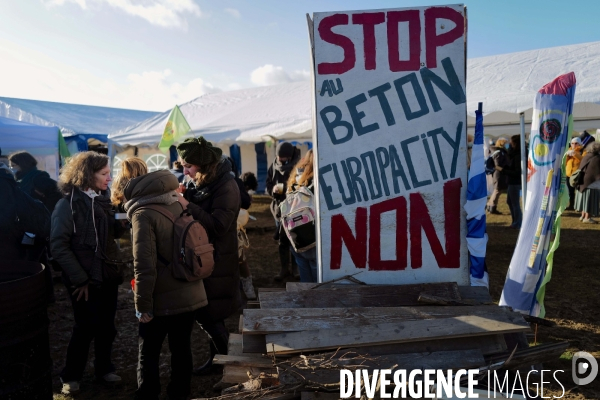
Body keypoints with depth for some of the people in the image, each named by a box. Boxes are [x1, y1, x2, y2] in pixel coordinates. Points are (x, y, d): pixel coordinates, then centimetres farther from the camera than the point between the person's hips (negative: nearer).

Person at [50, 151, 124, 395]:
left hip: (108, 274, 6)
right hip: (86, 279, -5)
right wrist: (79, 279, -16)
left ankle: (104, 368, 31)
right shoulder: (68, 203, -12)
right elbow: (58, 246, -15)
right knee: (86, 328, 5)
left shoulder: (103, 199, 7)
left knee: (106, 326, 13)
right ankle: (70, 376, 25)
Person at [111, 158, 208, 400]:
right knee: (181, 348, 17)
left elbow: (144, 265, -19)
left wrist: (142, 304, -11)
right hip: (191, 293, 6)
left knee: (148, 353, 13)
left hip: (163, 298, -6)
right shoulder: (179, 201, 5)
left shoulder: (143, 213, -15)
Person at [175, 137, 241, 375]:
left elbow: (218, 225, -25)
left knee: (206, 313, 0)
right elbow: (196, 213, 10)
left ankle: (225, 357, 20)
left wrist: (188, 205, -28)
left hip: (216, 262, -8)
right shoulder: (199, 183, 7)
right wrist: (183, 196, -8)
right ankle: (220, 353, 31)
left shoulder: (226, 187, -17)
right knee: (204, 311, 15)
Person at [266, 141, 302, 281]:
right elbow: (268, 186, 7)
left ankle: (296, 268, 22)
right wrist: (274, 189, -15)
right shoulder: (274, 167, 4)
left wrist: (284, 188, -24)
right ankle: (284, 268, 24)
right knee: (282, 241, 12)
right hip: (279, 208, 4)